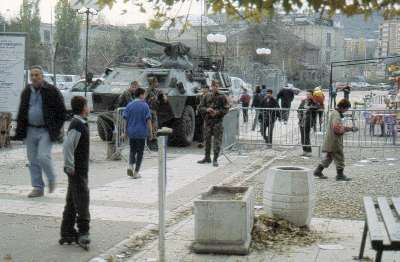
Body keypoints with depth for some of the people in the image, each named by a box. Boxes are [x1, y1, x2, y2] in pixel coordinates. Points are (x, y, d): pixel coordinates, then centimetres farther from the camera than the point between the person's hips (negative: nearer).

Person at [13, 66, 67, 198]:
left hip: (46, 131, -5)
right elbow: (21, 112, 18)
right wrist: (19, 131, 9)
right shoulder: (26, 92, 10)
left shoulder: (52, 91, -5)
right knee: (33, 160, 6)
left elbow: (62, 112, -2)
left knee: (43, 157, -16)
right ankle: (38, 188, 15)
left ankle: (51, 179, 11)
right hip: (30, 131, 5)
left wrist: (56, 129, -8)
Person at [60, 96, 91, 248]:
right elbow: (67, 146, -25)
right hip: (77, 170, -10)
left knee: (72, 202, 13)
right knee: (82, 199, -7)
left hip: (81, 169, 10)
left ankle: (67, 233, 19)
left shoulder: (81, 124, 13)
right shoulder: (77, 125, -17)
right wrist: (70, 167, -21)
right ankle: (83, 232, -2)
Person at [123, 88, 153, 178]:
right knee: (140, 152, 7)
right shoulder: (145, 105, -8)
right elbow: (148, 120, -9)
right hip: (141, 133, -3)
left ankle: (130, 166, -6)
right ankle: (136, 172, 7)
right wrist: (150, 132, -3)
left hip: (131, 132, 3)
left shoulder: (129, 105, 1)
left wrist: (126, 131, 12)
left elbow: (126, 119, 2)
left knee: (132, 150, 18)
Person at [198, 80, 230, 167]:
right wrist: (207, 109, -9)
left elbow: (226, 109, -3)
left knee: (217, 141, -6)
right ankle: (207, 158, 24)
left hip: (218, 121, -4)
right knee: (207, 140, 11)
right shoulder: (207, 97, 10)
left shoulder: (222, 97, 0)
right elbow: (201, 107, 11)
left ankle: (215, 160, -2)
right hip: (207, 121, 4)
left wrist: (217, 112, -16)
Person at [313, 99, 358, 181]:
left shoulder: (336, 113, 16)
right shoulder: (336, 114, -17)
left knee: (329, 157, 17)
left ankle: (318, 171, 19)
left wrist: (350, 128, 13)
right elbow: (337, 128, -29)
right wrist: (346, 129, -14)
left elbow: (340, 127, 23)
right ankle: (340, 175, 6)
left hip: (331, 141, 10)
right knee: (339, 157, -1)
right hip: (334, 141, -10)